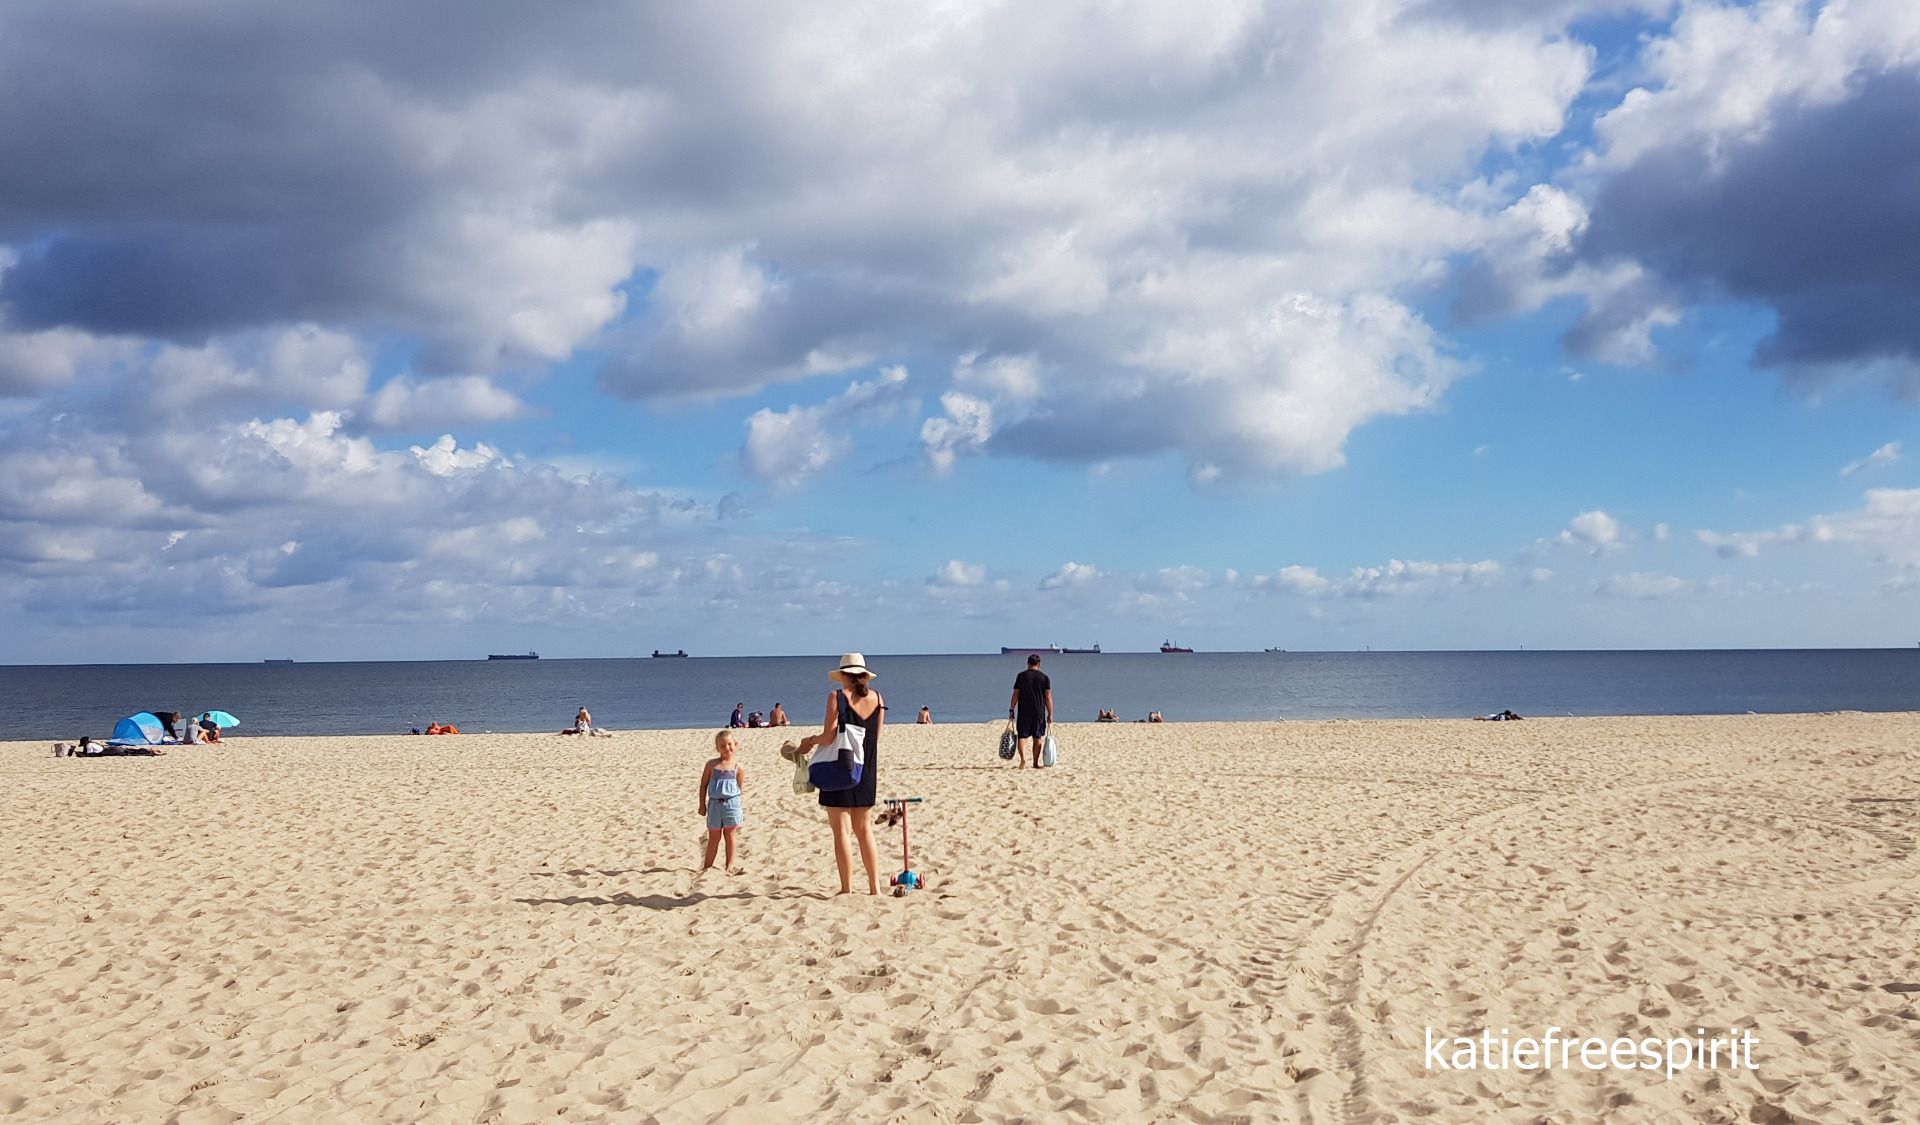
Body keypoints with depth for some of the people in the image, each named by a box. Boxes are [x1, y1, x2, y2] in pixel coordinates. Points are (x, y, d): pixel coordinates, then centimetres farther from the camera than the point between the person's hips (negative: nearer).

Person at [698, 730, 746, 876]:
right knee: (714, 837, 9)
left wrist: (737, 808, -1)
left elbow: (739, 789, 2)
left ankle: (730, 866, 13)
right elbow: (703, 785, 6)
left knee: (730, 835, 4)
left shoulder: (738, 766, 0)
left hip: (731, 803, -1)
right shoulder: (712, 764, 1)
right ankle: (707, 865, 20)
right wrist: (702, 805, 4)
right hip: (715, 804, 1)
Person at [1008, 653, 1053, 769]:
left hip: (1023, 712, -1)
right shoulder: (1044, 677, 2)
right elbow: (1048, 697, -1)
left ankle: (1023, 758, -20)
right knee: (1037, 738, 11)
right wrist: (1050, 714, 3)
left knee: (1022, 736, 2)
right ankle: (1035, 763, 15)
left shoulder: (1021, 676, 1)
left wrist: (1011, 710, 4)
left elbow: (1016, 694, -2)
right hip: (1039, 712, 1)